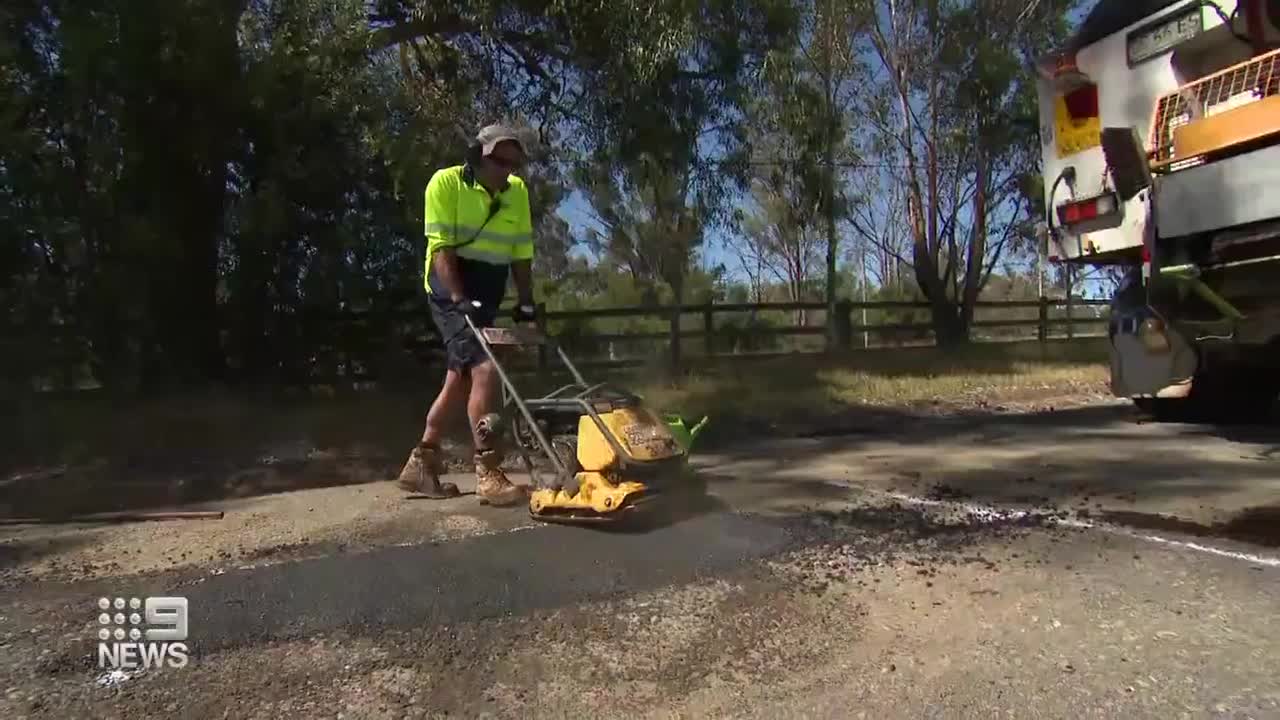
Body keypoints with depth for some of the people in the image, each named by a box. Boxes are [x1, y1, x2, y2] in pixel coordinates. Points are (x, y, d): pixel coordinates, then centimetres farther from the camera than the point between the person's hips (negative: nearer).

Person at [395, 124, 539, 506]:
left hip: (487, 297, 7)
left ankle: (420, 464, 21)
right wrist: (461, 300, -27)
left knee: (460, 379, 10)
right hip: (453, 291, -7)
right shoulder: (446, 182, -11)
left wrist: (525, 304, 3)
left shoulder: (518, 191, 5)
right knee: (485, 369, -20)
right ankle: (488, 473, -15)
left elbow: (522, 254, 8)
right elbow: (442, 249, -17)